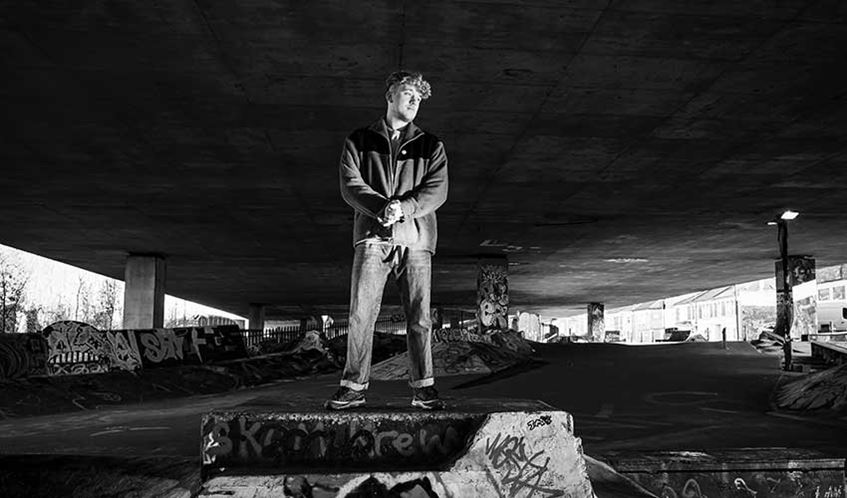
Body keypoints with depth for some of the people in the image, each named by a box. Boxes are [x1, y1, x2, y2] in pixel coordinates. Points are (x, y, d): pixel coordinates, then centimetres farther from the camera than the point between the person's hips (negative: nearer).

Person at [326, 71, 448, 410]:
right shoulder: (359, 141, 15)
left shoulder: (431, 146, 17)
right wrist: (381, 207, -15)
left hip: (415, 238, 1)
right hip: (372, 238, 0)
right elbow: (350, 185, 3)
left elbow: (437, 190, 3)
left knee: (419, 316, -1)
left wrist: (404, 207, -14)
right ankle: (354, 386, 2)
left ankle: (423, 389, 5)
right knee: (361, 314, -6)